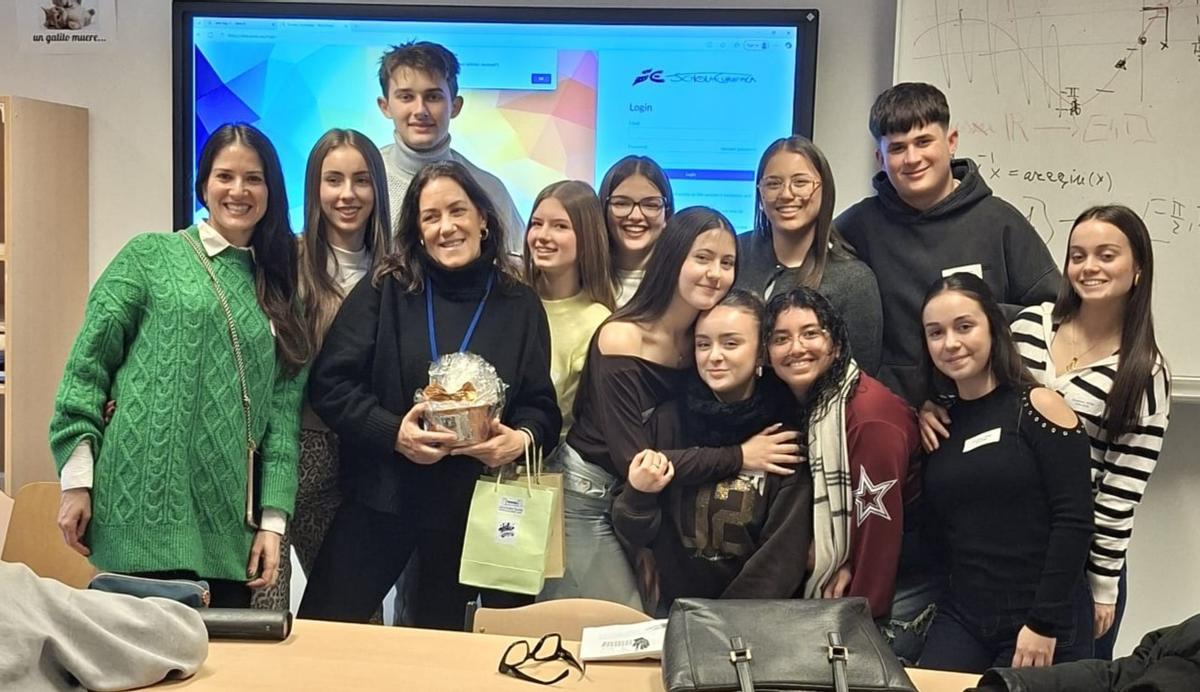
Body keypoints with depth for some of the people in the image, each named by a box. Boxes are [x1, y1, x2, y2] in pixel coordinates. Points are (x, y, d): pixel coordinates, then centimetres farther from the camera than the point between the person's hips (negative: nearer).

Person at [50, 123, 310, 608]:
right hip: (148, 510, -3)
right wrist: (76, 481, -8)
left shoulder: (279, 287, 14)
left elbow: (284, 410, 8)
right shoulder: (149, 257, 5)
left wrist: (273, 519, 1)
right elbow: (87, 365, 0)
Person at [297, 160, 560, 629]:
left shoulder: (519, 304, 3)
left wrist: (521, 438, -17)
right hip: (381, 495, -1)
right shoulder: (384, 291, -2)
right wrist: (392, 432, -20)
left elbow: (542, 405, 5)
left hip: (473, 505, 1)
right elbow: (330, 383, -6)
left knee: (441, 642, 15)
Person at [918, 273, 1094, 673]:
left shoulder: (1038, 407, -8)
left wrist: (1045, 623, -15)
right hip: (961, 618, 4)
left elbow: (1074, 521, -13)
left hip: (1045, 624, -4)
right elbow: (937, 531, 10)